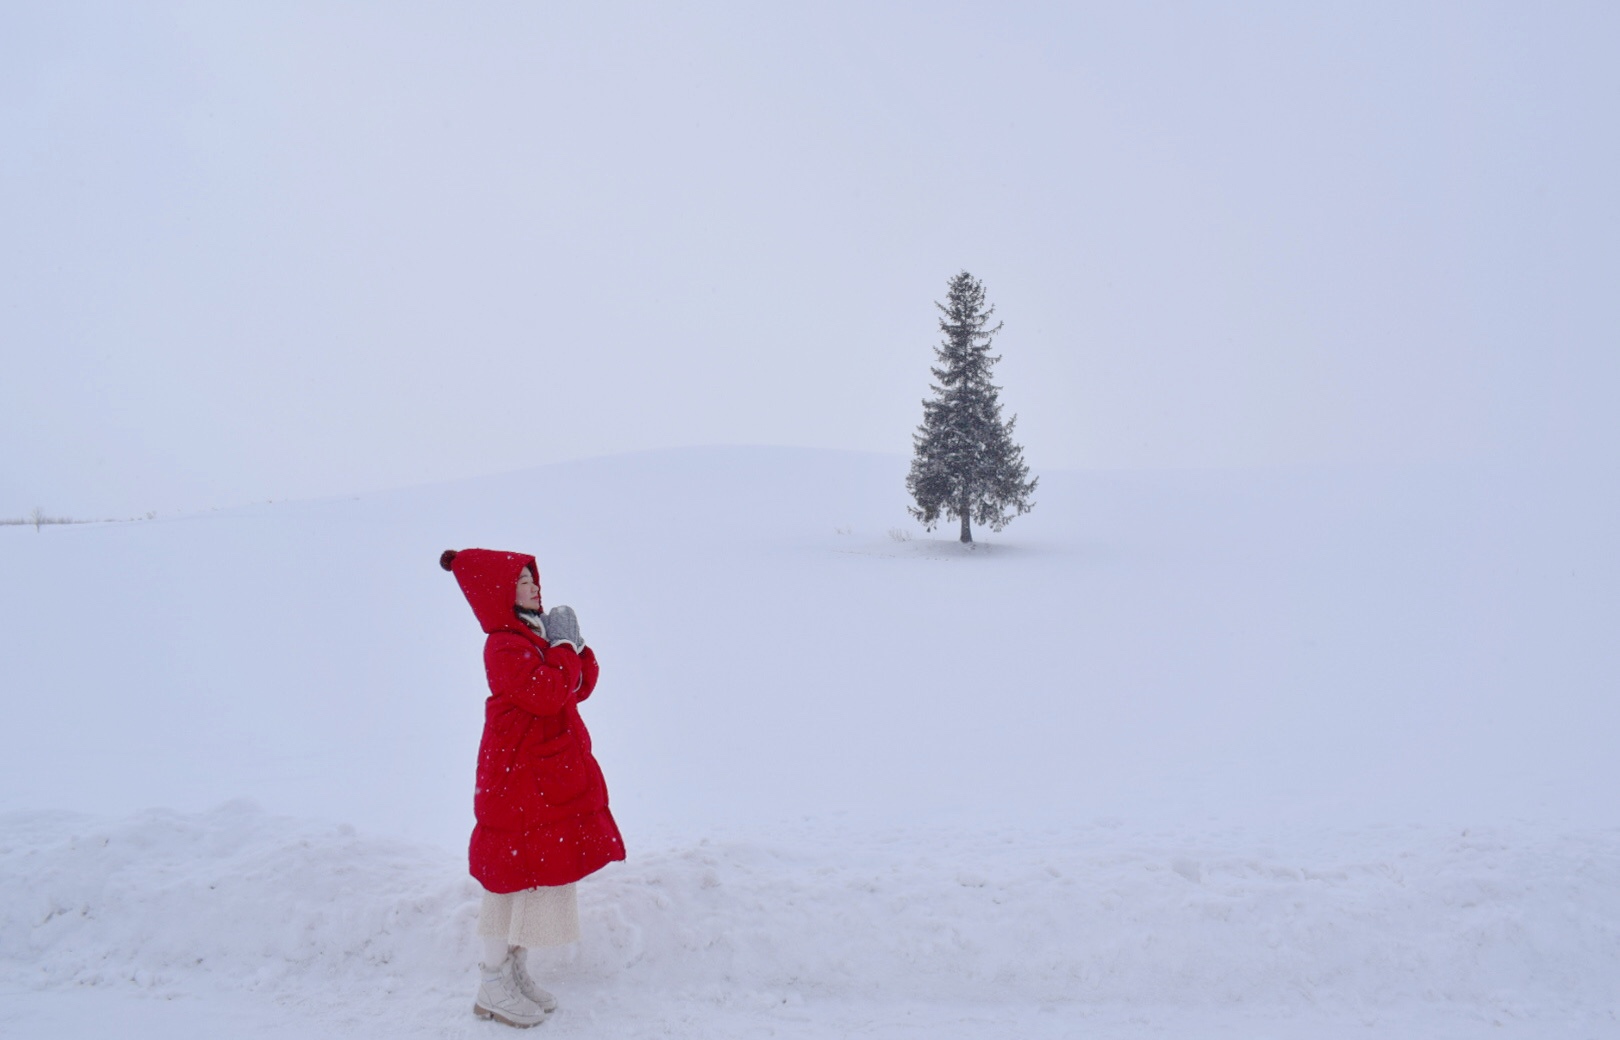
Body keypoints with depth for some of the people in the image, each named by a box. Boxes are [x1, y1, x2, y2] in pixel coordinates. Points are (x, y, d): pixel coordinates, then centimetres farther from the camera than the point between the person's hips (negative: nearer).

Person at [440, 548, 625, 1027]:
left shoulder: (537, 636, 12)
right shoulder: (504, 646, -17)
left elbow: (580, 687, 11)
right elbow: (545, 694, -28)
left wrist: (575, 646, -4)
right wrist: (563, 645, -17)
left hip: (553, 775, 10)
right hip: (522, 778, -10)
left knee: (538, 874, 16)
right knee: (519, 876, -2)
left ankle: (516, 973, 29)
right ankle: (492, 990, 10)